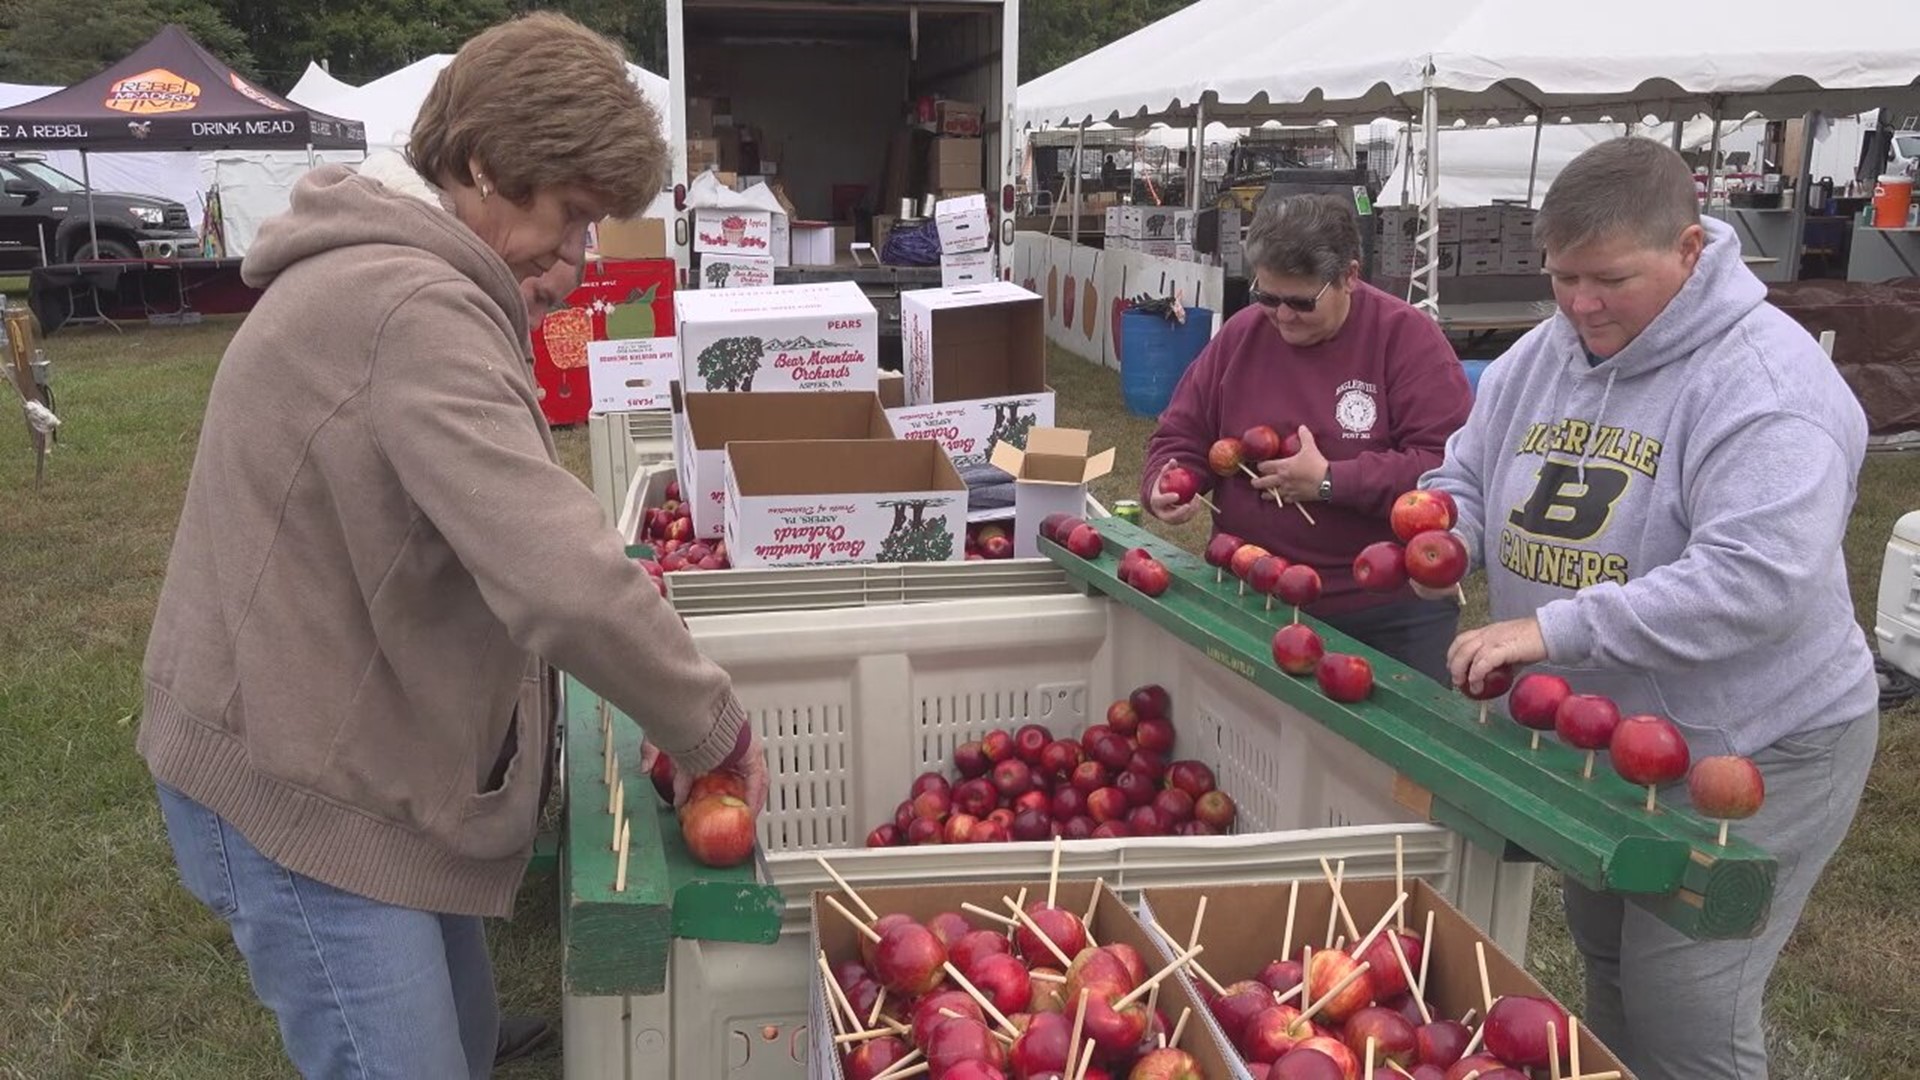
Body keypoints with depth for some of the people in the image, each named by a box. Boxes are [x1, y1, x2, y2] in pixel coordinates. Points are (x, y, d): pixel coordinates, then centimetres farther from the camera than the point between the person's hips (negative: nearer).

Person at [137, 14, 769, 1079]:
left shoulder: (376, 269, 11)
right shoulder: (410, 308, -25)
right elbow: (568, 583, -34)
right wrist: (711, 730, -20)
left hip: (354, 753, 10)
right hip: (299, 787, -10)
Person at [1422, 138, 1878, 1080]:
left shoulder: (1764, 383, -22)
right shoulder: (1540, 357, 1)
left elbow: (1758, 580, -32)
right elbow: (1467, 475, 12)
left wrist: (1556, 629, -35)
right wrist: (1441, 534, -12)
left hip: (1745, 752, -7)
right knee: (1604, 958, 24)